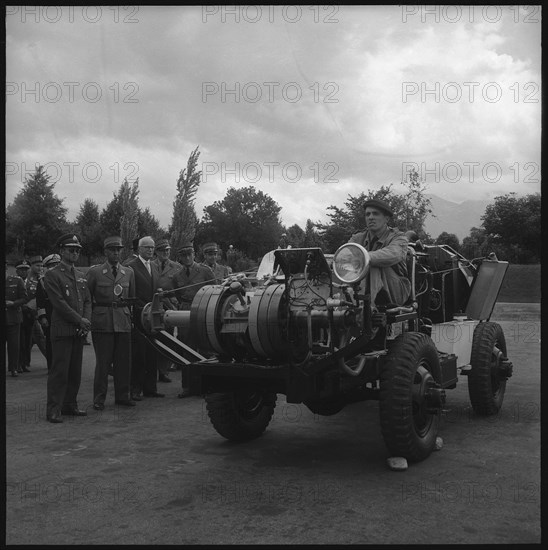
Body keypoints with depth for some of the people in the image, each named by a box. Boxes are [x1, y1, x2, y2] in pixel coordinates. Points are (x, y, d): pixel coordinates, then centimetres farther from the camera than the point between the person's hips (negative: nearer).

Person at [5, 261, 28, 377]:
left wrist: (13, 303, -16)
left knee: (14, 345, 2)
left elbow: (24, 298, 1)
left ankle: (13, 368, 12)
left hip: (14, 317, -1)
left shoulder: (17, 280, 1)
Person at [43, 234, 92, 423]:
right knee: (59, 371, -5)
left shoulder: (80, 275, 18)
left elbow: (87, 300, 15)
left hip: (79, 330, 7)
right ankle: (54, 410, 0)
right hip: (62, 330, -7)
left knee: (75, 371, 10)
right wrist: (80, 320, -12)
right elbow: (59, 303, -12)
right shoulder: (52, 275, -4)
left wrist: (86, 320, -2)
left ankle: (70, 405, 19)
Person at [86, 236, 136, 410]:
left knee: (124, 361, 6)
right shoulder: (94, 271, 3)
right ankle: (99, 398, 9)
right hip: (102, 322, -3)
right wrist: (89, 317, 2)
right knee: (102, 361, -1)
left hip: (123, 322, 3)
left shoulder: (129, 272, 12)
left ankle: (122, 395, 18)